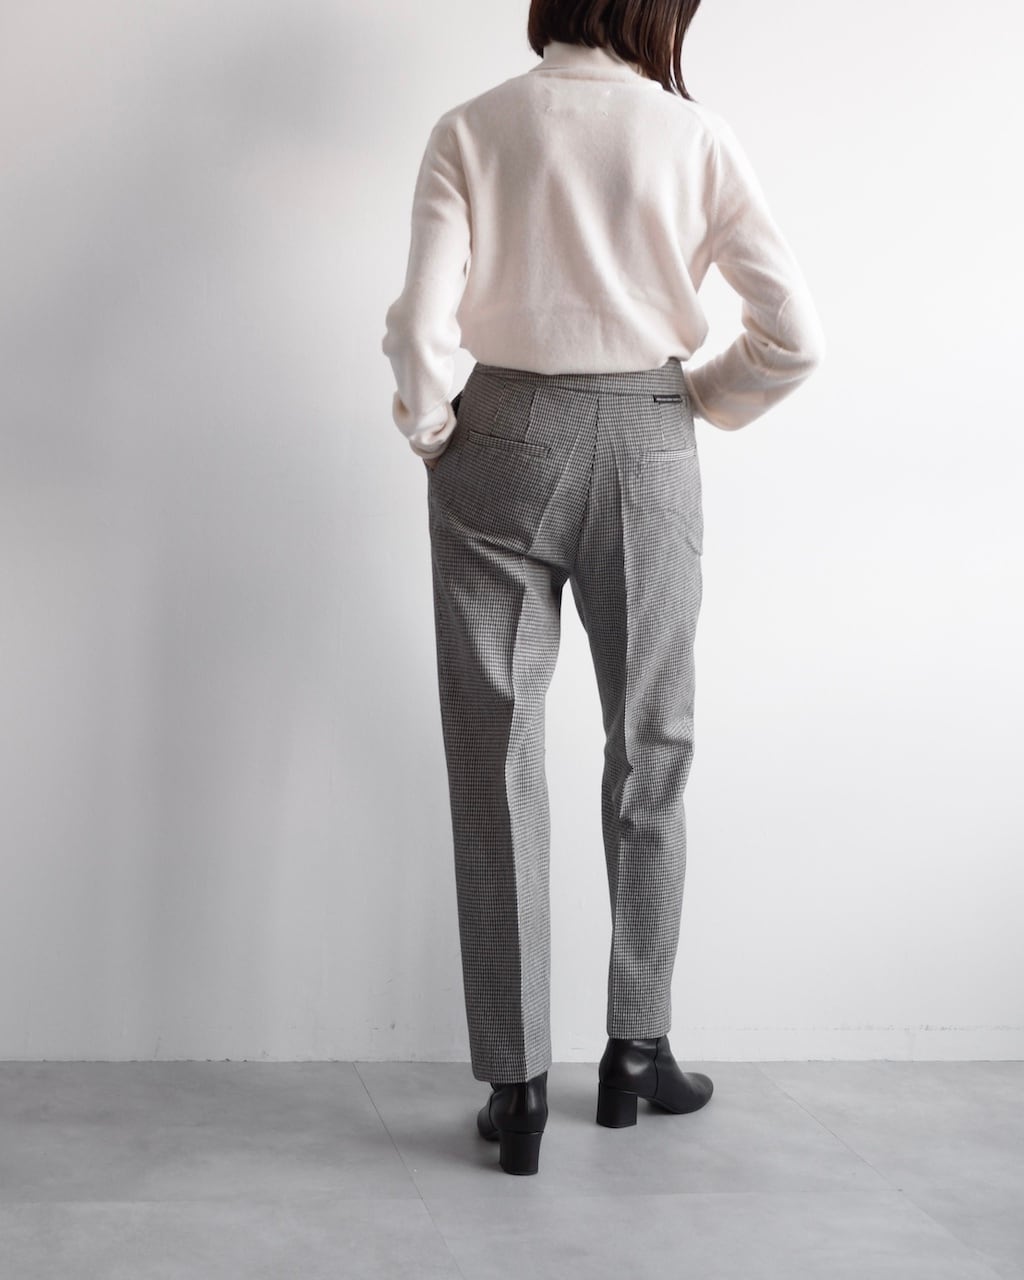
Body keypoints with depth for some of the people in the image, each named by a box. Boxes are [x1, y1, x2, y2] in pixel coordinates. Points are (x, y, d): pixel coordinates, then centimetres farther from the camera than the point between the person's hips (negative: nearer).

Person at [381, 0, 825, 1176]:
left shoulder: (471, 130, -4)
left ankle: (515, 1085, 10)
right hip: (645, 454, 0)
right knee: (650, 752, 15)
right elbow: (794, 336, -7)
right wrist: (700, 400, 9)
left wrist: (429, 428, 3)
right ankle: (636, 1052, 24)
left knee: (496, 758, 7)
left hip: (502, 444, 0)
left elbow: (420, 322, -15)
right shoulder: (695, 137, -4)